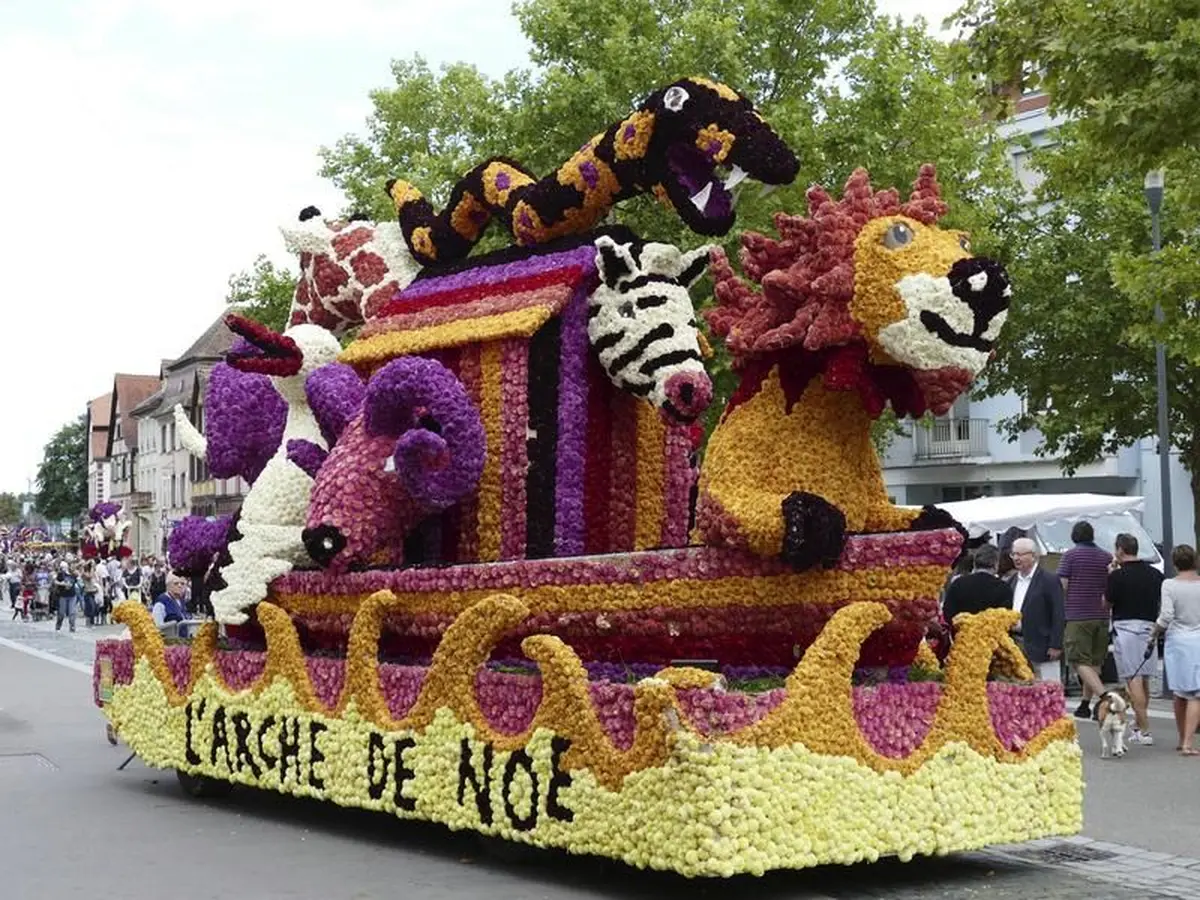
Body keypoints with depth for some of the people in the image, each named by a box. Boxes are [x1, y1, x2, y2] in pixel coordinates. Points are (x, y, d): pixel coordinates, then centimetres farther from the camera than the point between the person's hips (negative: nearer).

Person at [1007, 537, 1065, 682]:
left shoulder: (1049, 581, -8)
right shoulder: (1013, 580, 13)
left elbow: (1057, 616, -11)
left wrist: (1055, 646, -15)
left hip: (1041, 647, -7)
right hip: (1016, 644, 7)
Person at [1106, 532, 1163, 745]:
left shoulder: (1117, 576, -11)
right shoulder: (1155, 574, 6)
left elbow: (1106, 603, -1)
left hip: (1125, 626, -6)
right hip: (1149, 627, 6)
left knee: (1133, 679, -6)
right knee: (1144, 678, 18)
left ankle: (1144, 731, -9)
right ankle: (1139, 723, 32)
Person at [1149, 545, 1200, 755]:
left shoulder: (1169, 585, -6)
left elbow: (1166, 616, -12)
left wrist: (1154, 634, 3)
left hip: (1177, 641, 1)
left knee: (1180, 694, 14)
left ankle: (1182, 740, 24)